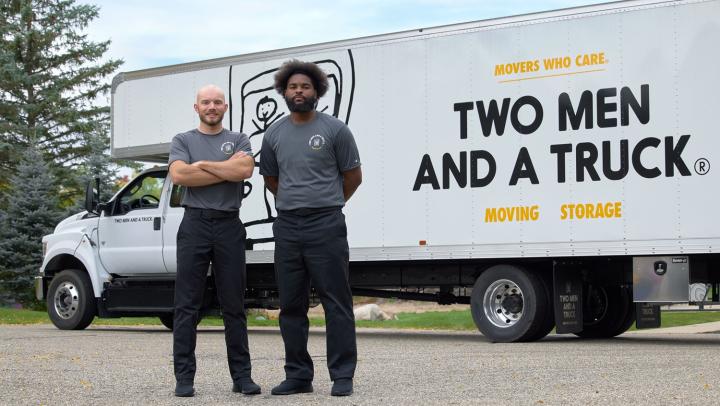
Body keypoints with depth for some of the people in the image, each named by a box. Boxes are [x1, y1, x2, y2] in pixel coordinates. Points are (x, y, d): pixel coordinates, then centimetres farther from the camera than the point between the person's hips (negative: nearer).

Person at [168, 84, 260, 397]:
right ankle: (184, 377, 1)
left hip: (229, 226, 1)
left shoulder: (239, 140, 12)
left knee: (234, 306, 4)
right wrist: (227, 168, -6)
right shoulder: (183, 141, 10)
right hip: (194, 224, -1)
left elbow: (245, 170, -9)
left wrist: (203, 164, -6)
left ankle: (241, 375, 8)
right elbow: (179, 175, -9)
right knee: (187, 305, -2)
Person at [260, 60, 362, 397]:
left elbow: (353, 176, 5)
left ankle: (342, 376, 1)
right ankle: (297, 375, 16)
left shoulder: (334, 129, -2)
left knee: (336, 303, -3)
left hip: (326, 225, -4)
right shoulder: (274, 134, 10)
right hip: (287, 226, 5)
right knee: (291, 306, 8)